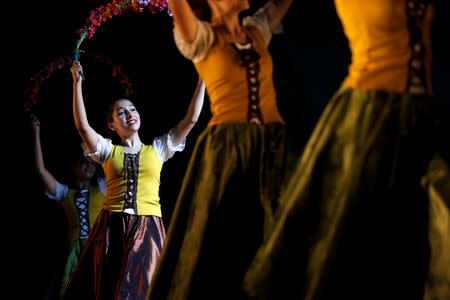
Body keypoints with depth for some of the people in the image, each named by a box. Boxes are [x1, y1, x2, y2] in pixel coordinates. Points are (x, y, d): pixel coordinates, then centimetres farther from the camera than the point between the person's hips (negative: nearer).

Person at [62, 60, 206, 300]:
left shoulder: (157, 149, 15)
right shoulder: (108, 150, 13)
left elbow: (191, 119, 10)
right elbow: (82, 126, -2)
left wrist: (202, 80, 8)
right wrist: (77, 83, -6)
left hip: (147, 229, 0)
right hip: (111, 229, 0)